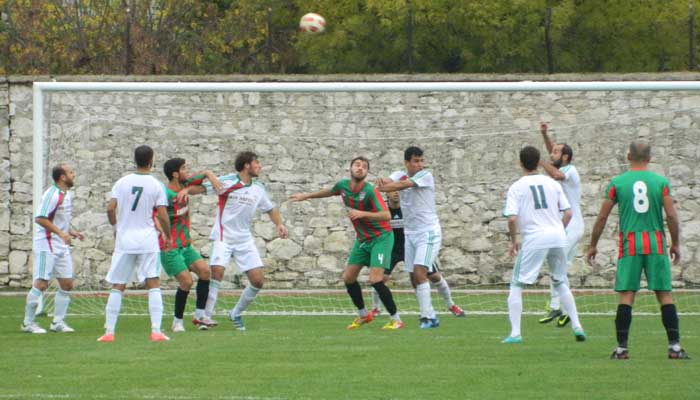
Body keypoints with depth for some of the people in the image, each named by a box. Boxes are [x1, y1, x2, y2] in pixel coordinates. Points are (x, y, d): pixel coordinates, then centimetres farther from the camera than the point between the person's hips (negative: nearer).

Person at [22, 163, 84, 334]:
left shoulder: (67, 195, 13)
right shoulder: (52, 195, -16)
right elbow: (40, 218, -23)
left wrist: (71, 232, 11)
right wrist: (61, 233, -27)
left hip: (62, 246, 9)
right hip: (46, 245, -9)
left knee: (67, 284, 6)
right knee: (41, 284, -8)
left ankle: (58, 322, 14)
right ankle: (28, 322, 1)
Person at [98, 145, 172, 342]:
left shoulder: (122, 182, 2)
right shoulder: (156, 185, -3)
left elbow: (110, 209, -4)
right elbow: (162, 215, -6)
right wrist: (167, 236, 9)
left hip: (124, 239, 2)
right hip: (147, 239, -2)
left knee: (117, 287, 7)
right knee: (153, 285, -1)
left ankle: (109, 331, 6)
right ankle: (156, 331, -10)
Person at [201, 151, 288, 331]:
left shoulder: (258, 188, 8)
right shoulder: (226, 182, -9)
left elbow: (270, 208, 22)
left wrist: (279, 224, 5)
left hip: (245, 240, 5)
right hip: (223, 237, -5)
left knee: (258, 280, -2)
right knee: (217, 271, -24)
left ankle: (236, 314, 18)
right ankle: (206, 316, -14)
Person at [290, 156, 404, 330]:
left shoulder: (370, 191, -23)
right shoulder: (343, 185, -3)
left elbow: (386, 215, -30)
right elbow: (329, 191, 21)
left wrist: (362, 213, -39)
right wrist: (305, 196, 29)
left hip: (380, 236, -7)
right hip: (362, 238, 7)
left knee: (375, 280, -18)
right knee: (348, 277, 6)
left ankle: (396, 320, -8)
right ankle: (363, 315, 25)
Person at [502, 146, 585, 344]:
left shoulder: (516, 187, -1)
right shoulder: (552, 183, 10)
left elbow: (512, 218, -11)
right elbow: (568, 213, 7)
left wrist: (513, 241, 3)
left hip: (534, 240, -4)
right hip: (557, 237, 4)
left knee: (516, 286, 5)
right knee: (561, 283, 21)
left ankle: (515, 333, -4)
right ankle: (576, 326, 15)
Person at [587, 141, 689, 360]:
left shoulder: (617, 183, 1)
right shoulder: (661, 182, 2)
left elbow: (602, 217, 3)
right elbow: (671, 215, -2)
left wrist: (593, 245, 13)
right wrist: (675, 243, 10)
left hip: (629, 245, 0)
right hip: (656, 244, 0)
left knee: (626, 295, 0)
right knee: (665, 294, 4)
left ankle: (622, 348, -3)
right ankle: (674, 346, 1)